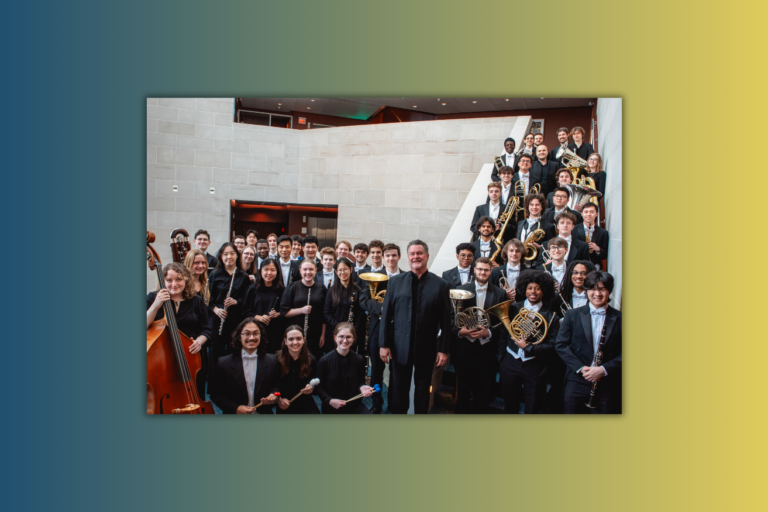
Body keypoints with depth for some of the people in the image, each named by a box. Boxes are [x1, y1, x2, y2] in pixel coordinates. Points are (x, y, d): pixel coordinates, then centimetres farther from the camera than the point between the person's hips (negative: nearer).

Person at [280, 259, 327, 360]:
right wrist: (301, 310, -16)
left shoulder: (321, 289, 5)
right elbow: (283, 312, -3)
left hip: (316, 336, 1)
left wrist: (323, 334, 2)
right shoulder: (293, 288, 2)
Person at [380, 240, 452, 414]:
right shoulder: (395, 282, 2)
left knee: (422, 390, 12)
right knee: (398, 389, 9)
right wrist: (384, 344, -2)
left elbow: (445, 320, -2)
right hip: (400, 347, 1)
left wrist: (444, 349, -4)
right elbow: (386, 315, 2)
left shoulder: (440, 285, -1)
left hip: (426, 348, -1)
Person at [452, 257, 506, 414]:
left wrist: (488, 332, -15)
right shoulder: (462, 289, 3)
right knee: (463, 387, 11)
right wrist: (459, 331, -16)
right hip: (464, 347, 0)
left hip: (487, 347, 0)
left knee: (483, 389, 9)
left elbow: (502, 322, 1)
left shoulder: (499, 293, 3)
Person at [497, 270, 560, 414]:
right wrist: (501, 359, 4)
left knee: (533, 408, 8)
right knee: (510, 406, 14)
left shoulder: (550, 315, -2)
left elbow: (551, 346, -7)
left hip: (534, 366, -2)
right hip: (511, 363, 2)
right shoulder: (514, 309, 5)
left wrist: (527, 347, -18)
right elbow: (504, 335, 8)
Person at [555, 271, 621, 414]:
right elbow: (560, 344, 1)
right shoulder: (573, 315, 4)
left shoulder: (619, 319, 2)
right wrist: (580, 368, -11)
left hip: (608, 384, 0)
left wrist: (603, 370, -14)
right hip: (577, 381, 0)